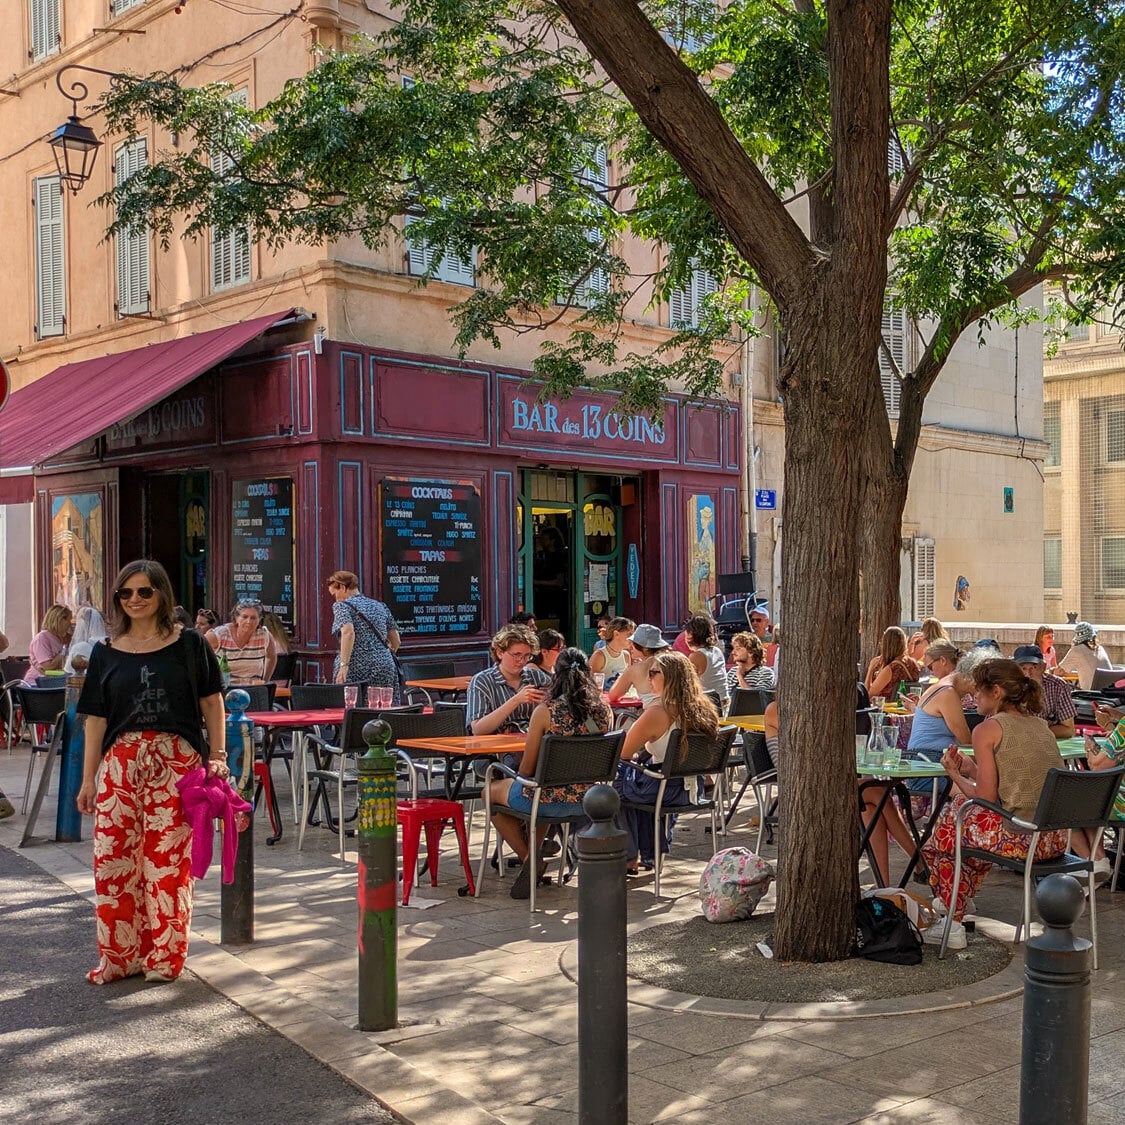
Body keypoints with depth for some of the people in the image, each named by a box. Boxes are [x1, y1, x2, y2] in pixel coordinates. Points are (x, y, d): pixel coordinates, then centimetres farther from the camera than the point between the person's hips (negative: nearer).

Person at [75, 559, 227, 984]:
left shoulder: (188, 645, 4)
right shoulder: (106, 652, 9)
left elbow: (212, 702, 6)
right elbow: (96, 719, 9)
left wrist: (217, 755, -3)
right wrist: (88, 778, 7)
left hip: (176, 764, -2)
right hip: (120, 763, 2)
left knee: (168, 860, 0)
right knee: (113, 858, 1)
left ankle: (164, 956, 13)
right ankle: (118, 956, 15)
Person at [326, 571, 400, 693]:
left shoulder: (342, 606, 0)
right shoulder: (380, 606, 17)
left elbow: (348, 633, -19)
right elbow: (396, 641, 19)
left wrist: (344, 665, -22)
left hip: (355, 669, -5)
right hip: (385, 668, 5)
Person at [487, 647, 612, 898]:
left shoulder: (545, 711, -16)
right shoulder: (604, 711, -4)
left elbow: (526, 770, -10)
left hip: (551, 801, -5)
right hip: (587, 800, 5)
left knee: (491, 792, 23)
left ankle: (528, 858, 18)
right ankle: (533, 854, 35)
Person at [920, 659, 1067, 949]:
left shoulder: (987, 730, -9)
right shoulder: (1040, 725, 14)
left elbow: (987, 798, -10)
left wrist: (955, 775, 7)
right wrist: (971, 769, 20)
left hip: (1020, 837, -8)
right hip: (1057, 838, 8)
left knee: (950, 820, 17)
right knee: (968, 812, 28)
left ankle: (950, 923, 22)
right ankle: (959, 905, 41)